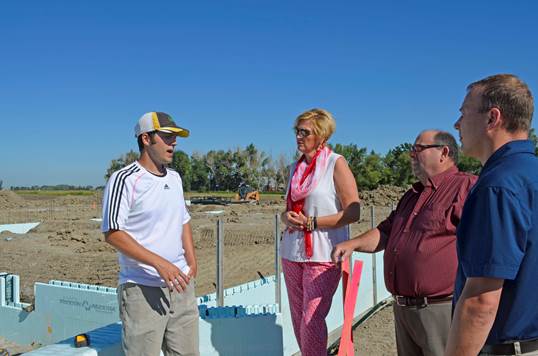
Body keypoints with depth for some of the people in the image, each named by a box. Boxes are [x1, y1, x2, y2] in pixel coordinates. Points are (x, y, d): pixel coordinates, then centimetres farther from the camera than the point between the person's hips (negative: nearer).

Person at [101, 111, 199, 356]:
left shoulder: (174, 178, 12)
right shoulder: (124, 179, -10)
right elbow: (112, 233, -16)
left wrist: (191, 261, 11)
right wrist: (159, 263, -23)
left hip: (181, 285, 7)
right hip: (143, 290, -7)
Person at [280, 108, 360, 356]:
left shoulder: (336, 163, -5)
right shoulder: (296, 168, 14)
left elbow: (353, 212, -11)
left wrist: (311, 222, -15)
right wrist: (287, 217, -2)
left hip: (323, 253, -6)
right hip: (292, 251, 7)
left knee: (312, 320, -7)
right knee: (298, 318, 12)